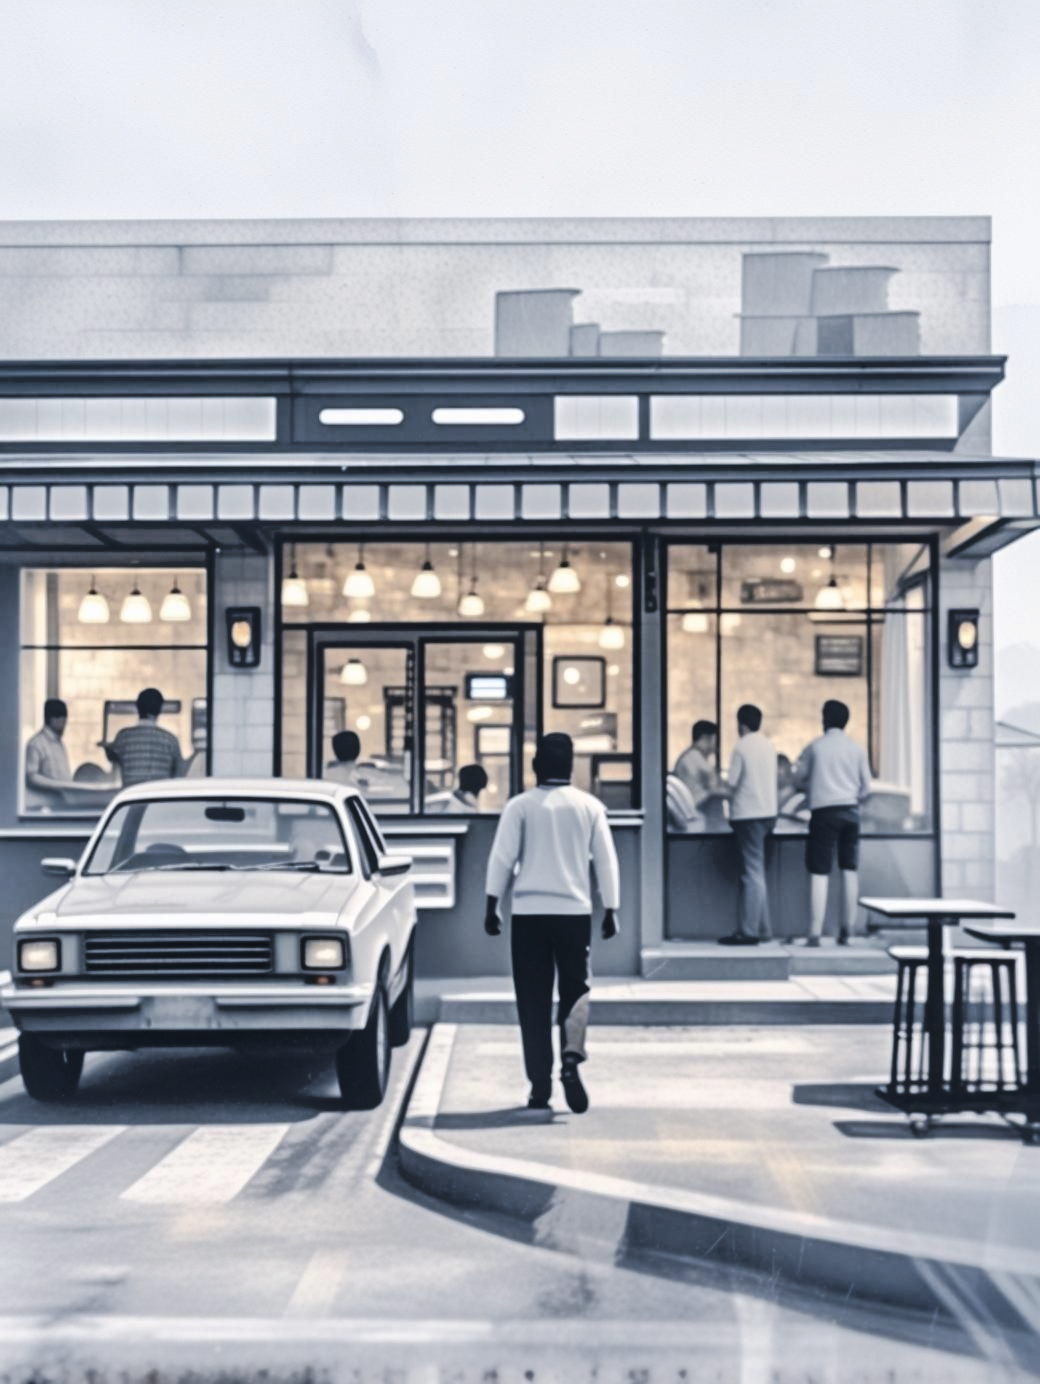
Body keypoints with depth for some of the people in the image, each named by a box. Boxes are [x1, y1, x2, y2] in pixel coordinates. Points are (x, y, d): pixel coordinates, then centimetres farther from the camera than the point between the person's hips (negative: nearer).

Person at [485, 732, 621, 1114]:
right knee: (575, 990, 11)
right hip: (575, 912, 1)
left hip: (529, 914, 0)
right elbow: (606, 860, 4)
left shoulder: (520, 806, -1)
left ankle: (539, 1085, 5)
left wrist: (492, 906, 2)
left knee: (533, 1001, 6)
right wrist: (611, 910, 9)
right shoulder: (590, 806, 3)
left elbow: (502, 858, -4)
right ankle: (571, 1057, -14)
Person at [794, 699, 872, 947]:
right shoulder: (857, 749, 4)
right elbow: (866, 788, 7)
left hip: (823, 811, -3)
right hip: (850, 811, 3)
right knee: (850, 871, 10)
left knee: (820, 873, -4)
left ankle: (815, 933, -10)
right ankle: (846, 931, 12)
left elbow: (800, 777, 10)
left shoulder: (815, 746, -1)